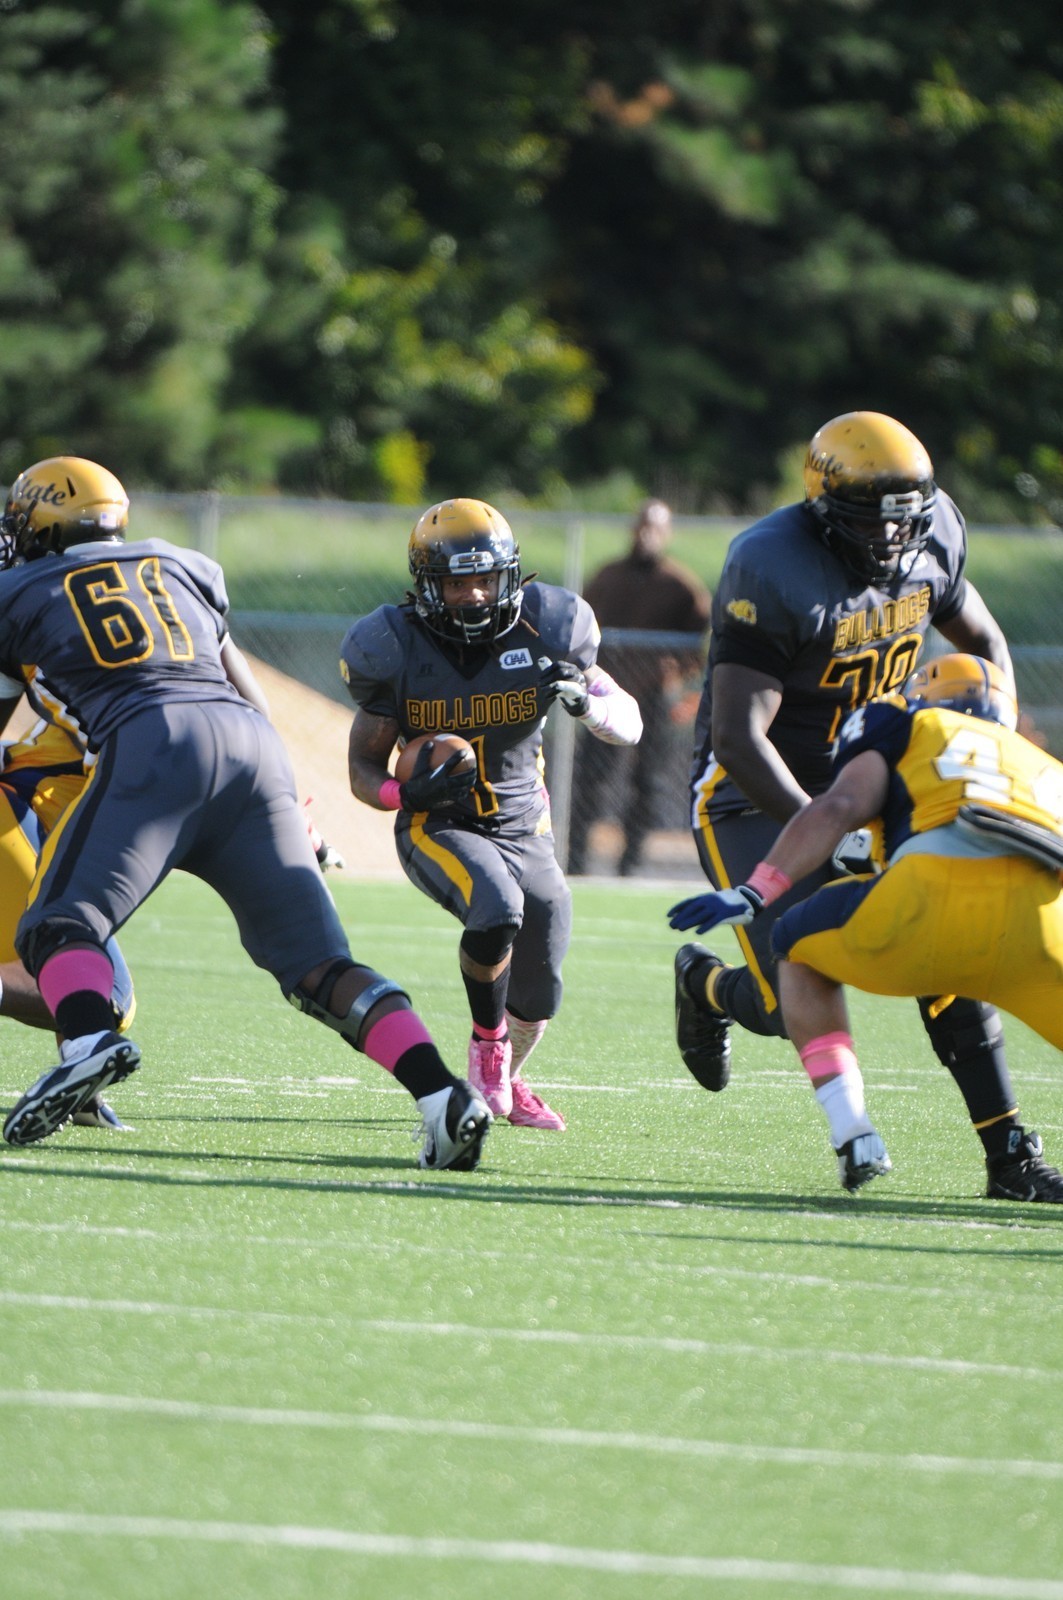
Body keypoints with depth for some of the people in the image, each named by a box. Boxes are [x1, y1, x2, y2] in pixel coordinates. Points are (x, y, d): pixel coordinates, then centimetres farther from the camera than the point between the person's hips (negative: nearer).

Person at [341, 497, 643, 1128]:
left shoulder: (544, 632, -9)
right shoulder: (399, 649, -13)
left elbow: (630, 726, -2)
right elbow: (364, 767, -5)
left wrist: (585, 700, -26)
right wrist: (406, 793, -29)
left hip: (525, 830, 3)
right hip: (440, 829, -3)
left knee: (536, 1000, 8)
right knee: (496, 909, -34)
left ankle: (507, 1079, 42)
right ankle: (487, 1046, -8)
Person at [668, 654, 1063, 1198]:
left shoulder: (916, 729, 28)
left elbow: (839, 807, 12)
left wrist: (751, 894, 10)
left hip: (937, 894, -2)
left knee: (801, 948, 26)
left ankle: (854, 1138, 14)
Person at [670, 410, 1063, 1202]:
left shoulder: (929, 543, -4)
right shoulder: (773, 573, -26)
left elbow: (984, 641, 15)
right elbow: (737, 736, -28)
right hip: (757, 800, -6)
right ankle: (707, 985, 21)